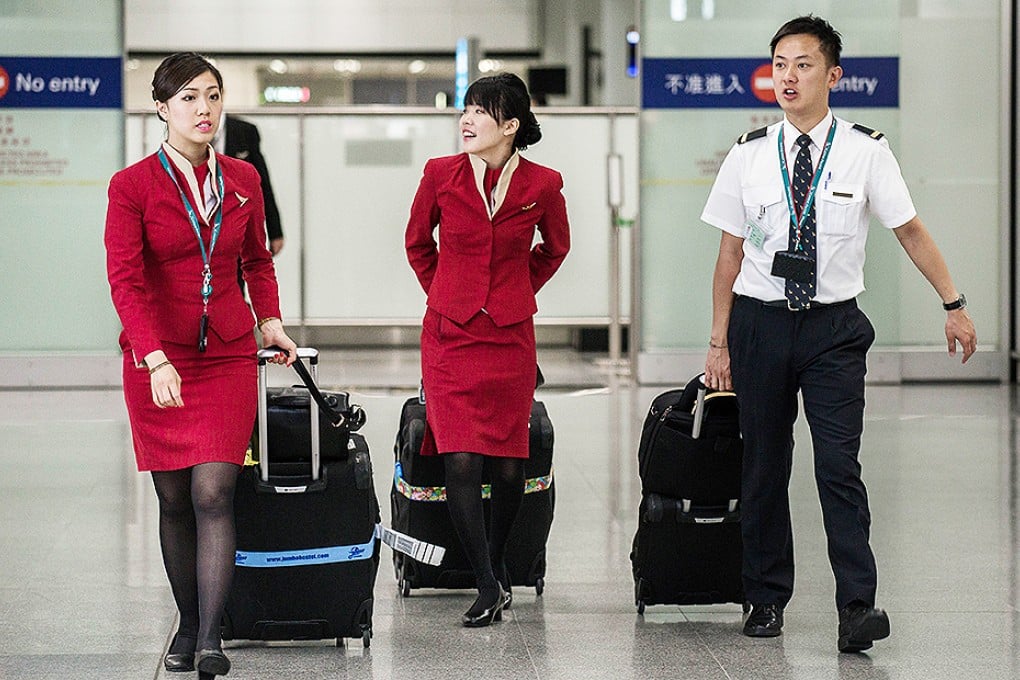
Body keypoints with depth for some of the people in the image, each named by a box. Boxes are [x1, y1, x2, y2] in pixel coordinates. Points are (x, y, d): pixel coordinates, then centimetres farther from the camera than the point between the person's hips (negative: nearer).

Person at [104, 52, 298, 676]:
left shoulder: (243, 180, 6)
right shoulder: (133, 186, -6)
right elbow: (125, 280, -15)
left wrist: (270, 321, 8)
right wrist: (156, 360, -26)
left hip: (228, 356, 1)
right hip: (157, 359, -1)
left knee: (213, 493, -11)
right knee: (174, 501, 6)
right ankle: (188, 626, 21)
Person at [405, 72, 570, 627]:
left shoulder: (542, 185, -4)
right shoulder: (441, 175, -3)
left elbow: (555, 248, 16)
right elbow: (417, 242, 15)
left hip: (511, 338, 0)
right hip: (450, 336, 0)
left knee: (508, 466, 4)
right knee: (460, 461, -10)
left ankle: (496, 563, 29)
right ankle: (488, 586, -3)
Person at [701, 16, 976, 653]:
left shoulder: (865, 151, -3)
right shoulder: (749, 156, 2)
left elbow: (911, 230, 5)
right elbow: (731, 253, 6)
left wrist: (954, 303, 6)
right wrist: (720, 342, 5)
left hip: (835, 326, -2)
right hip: (761, 320, 2)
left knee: (840, 468, -10)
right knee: (764, 466, 8)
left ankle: (858, 607, -10)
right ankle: (767, 599, 20)